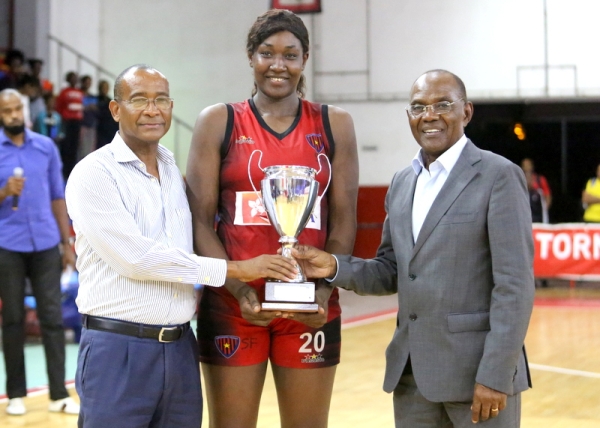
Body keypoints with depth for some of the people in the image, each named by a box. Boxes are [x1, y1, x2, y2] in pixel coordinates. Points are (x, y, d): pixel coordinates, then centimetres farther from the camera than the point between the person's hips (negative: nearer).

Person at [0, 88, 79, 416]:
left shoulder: (46, 147, 7)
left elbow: (57, 197, 11)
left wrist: (67, 243, 8)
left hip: (46, 244, 2)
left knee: (52, 317, 1)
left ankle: (59, 394, 5)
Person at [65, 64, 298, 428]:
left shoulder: (178, 172, 13)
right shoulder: (94, 174, -8)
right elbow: (136, 258, -17)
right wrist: (233, 269, -14)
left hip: (180, 347, 6)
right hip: (118, 348, -6)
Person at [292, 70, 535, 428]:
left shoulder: (499, 176, -8)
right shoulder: (402, 183, 13)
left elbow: (514, 284, -13)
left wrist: (495, 375, -18)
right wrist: (336, 267, -3)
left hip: (476, 368, -6)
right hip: (411, 372, 6)